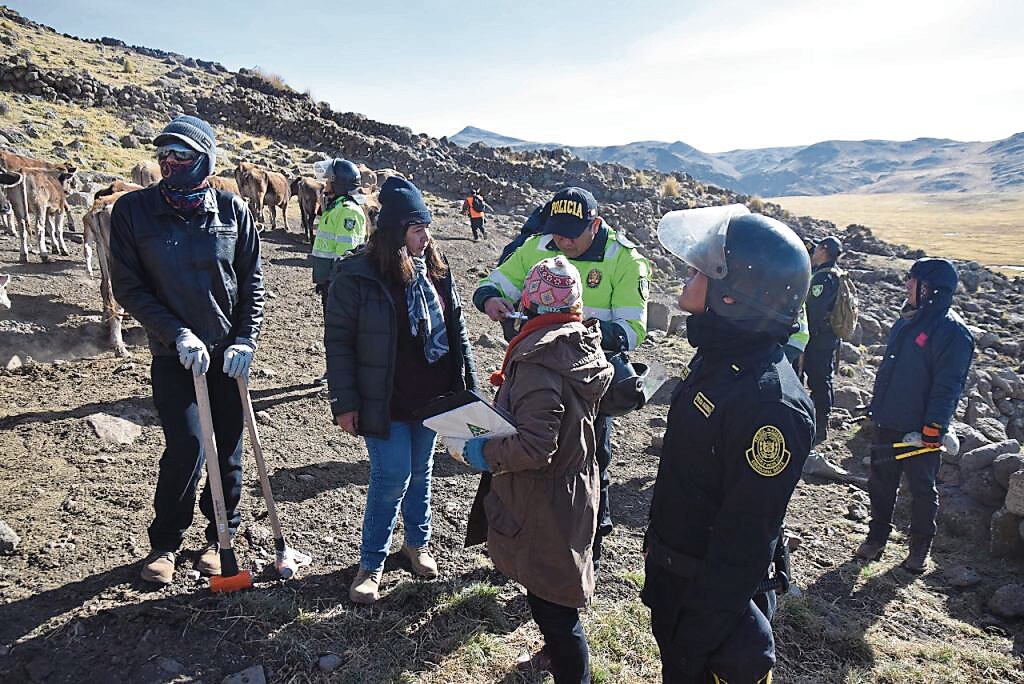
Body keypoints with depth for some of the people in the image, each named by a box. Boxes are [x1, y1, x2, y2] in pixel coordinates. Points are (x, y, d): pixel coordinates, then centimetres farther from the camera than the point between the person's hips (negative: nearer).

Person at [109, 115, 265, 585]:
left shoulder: (233, 210, -1)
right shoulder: (133, 210, -3)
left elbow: (252, 281, 3)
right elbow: (127, 287, -3)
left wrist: (246, 339, -7)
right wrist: (177, 334, -14)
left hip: (229, 351, 2)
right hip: (174, 353, -1)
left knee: (228, 449, 8)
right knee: (187, 446, -9)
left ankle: (220, 537, 29)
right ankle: (164, 542, 17)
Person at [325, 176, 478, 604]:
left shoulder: (435, 270, 3)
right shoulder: (357, 275, -14)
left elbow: (456, 330, 9)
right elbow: (338, 340, -10)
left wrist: (468, 385, 8)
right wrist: (344, 403, -12)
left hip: (432, 396, 5)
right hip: (385, 402, -5)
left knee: (421, 473, 18)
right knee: (392, 479, -1)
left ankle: (417, 542, 40)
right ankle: (371, 565, 19)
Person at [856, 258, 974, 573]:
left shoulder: (952, 331, -17)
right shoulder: (906, 321, 8)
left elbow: (948, 385, -21)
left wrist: (933, 428, -23)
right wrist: (876, 406, 17)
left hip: (920, 431, -7)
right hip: (888, 423, 7)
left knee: (922, 490, 10)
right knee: (880, 482, 16)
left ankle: (920, 550, 26)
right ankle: (877, 537, 31)